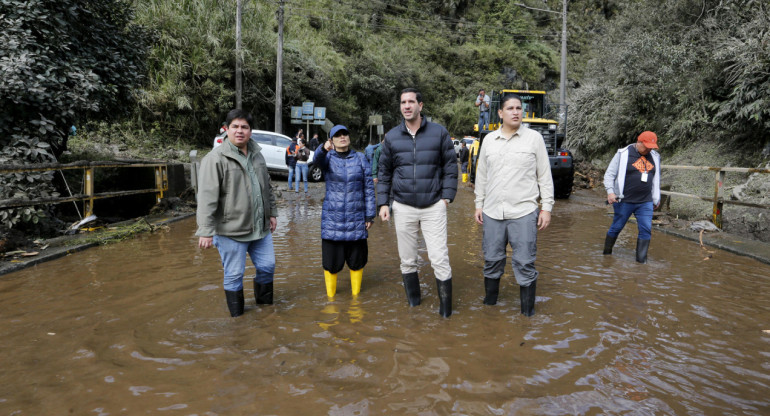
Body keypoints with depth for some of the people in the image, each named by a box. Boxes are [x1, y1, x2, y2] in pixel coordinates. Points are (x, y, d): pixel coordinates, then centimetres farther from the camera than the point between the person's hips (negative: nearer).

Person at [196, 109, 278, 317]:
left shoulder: (257, 155, 10)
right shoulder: (216, 158, -13)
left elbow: (267, 187, 21)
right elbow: (207, 198, -18)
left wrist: (272, 212, 20)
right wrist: (205, 231, -22)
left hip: (260, 228, 6)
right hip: (231, 231, -6)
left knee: (267, 266, 14)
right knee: (234, 275, 6)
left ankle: (264, 301, 38)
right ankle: (237, 315, 25)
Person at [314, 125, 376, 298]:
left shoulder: (360, 158, 5)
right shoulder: (328, 157, 2)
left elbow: (369, 188, 5)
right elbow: (317, 159, -24)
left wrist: (370, 215, 1)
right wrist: (323, 149, -48)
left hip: (356, 219, 1)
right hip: (332, 219, -1)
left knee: (357, 259, 9)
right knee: (331, 261, 5)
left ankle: (356, 294, 27)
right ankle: (330, 296, 23)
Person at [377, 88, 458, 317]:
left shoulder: (439, 132, 1)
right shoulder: (392, 136, 7)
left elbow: (450, 165, 5)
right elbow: (384, 172, 11)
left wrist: (447, 195, -4)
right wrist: (383, 203, 4)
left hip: (434, 206, -2)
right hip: (403, 207, 2)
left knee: (440, 259, -6)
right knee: (407, 260, 11)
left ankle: (445, 307, 9)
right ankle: (413, 304, 27)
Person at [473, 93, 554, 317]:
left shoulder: (534, 138, 0)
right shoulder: (489, 139, 9)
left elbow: (545, 176, 1)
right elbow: (481, 175, 14)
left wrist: (546, 207, -3)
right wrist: (479, 204, 12)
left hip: (524, 213, -3)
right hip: (492, 213, 3)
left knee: (525, 264, 1)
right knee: (492, 260, 13)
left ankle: (528, 311, 16)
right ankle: (490, 300, 32)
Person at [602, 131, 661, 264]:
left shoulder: (654, 157, 12)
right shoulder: (623, 154, -5)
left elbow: (656, 179, 21)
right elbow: (609, 174, -4)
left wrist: (656, 199, 22)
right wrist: (610, 191, -17)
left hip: (645, 203, 4)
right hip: (624, 201, -4)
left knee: (646, 230, -2)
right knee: (616, 228, 6)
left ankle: (641, 260, 5)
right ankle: (607, 254, 23)